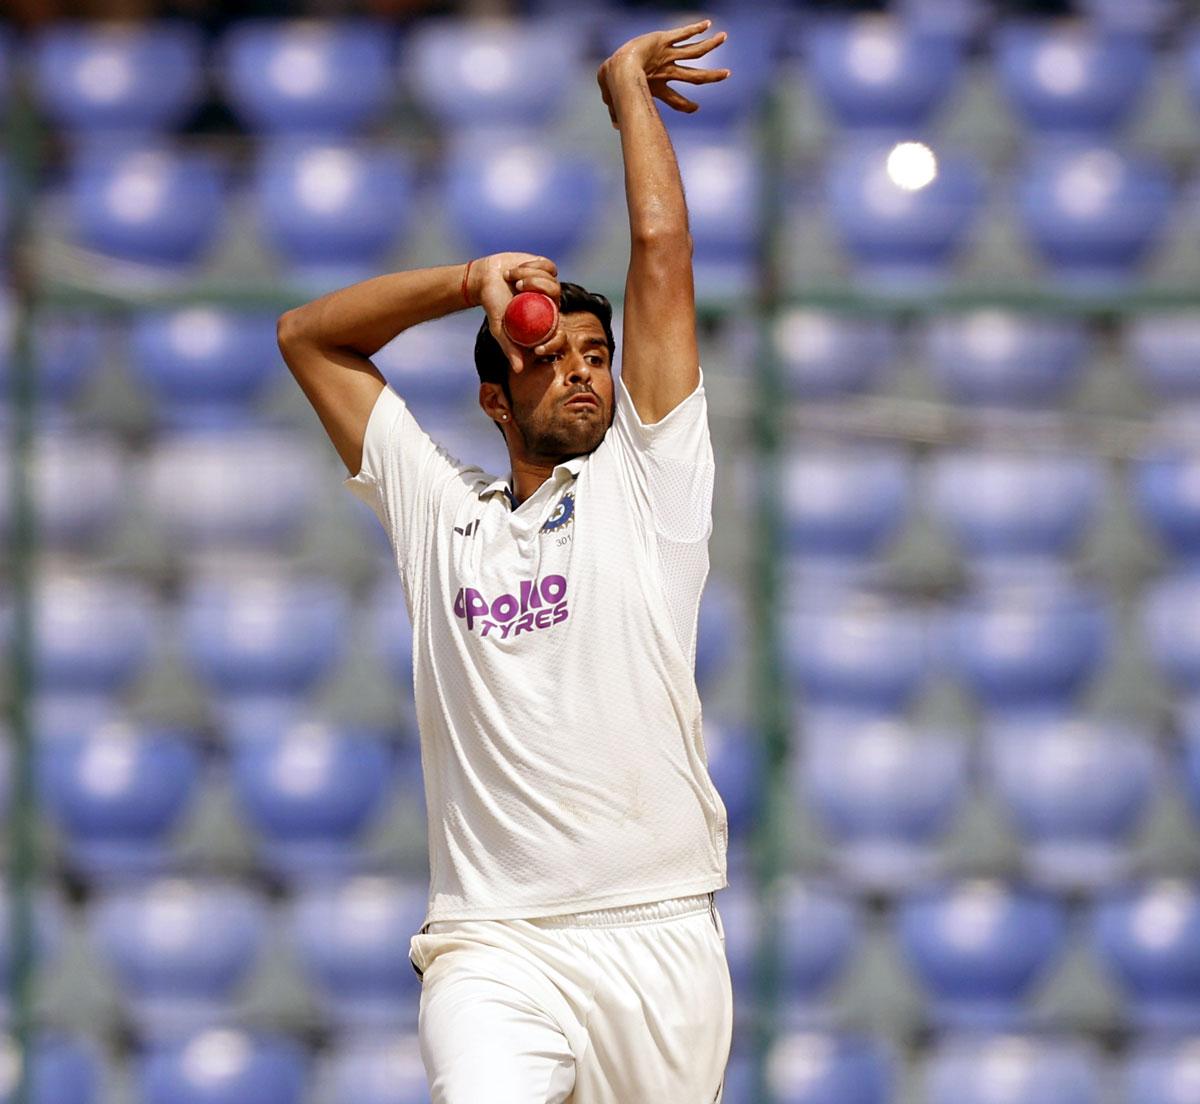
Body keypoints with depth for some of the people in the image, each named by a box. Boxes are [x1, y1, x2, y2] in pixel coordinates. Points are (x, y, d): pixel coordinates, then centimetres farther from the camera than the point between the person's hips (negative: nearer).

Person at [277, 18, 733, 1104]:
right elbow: (309, 336, 23)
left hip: (660, 933, 0)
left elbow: (662, 249, 8)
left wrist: (628, 87, 17)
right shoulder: (441, 513, 17)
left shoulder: (649, 481, 11)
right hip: (495, 944, 0)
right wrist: (472, 281, 13)